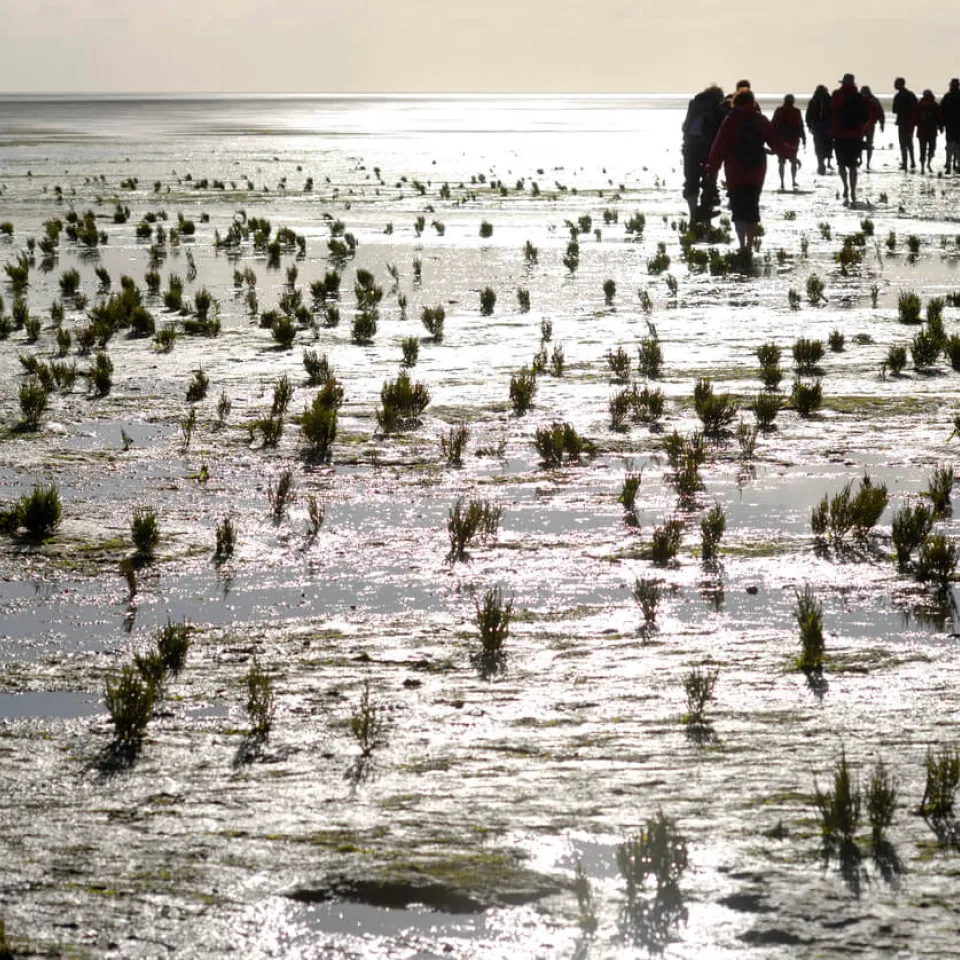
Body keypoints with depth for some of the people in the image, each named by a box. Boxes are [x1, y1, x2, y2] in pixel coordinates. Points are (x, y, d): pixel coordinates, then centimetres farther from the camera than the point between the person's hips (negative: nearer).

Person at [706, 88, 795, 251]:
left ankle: (742, 245, -14)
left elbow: (719, 146, -7)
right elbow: (776, 143, 6)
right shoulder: (761, 121, 4)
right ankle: (749, 245, 12)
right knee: (752, 209, 13)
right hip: (756, 174, 3)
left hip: (735, 175, -3)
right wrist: (791, 153, 21)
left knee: (738, 210, -1)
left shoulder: (730, 121, -5)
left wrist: (712, 166, 0)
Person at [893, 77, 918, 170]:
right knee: (910, 142, 19)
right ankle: (913, 163, 21)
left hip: (902, 122, -6)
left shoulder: (898, 96, -14)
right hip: (911, 121, 6)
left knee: (903, 143, -2)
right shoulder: (912, 94, 7)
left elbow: (895, 110, -14)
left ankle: (904, 163, -5)